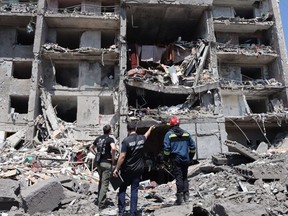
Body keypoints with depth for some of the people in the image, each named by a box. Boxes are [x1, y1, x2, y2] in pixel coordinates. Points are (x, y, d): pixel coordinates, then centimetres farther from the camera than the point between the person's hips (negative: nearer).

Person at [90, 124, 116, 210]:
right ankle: (101, 204, -1)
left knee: (101, 181, 22)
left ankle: (99, 199, 33)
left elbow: (91, 148, 21)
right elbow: (113, 148, -28)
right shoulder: (110, 139, -11)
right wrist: (113, 159, -15)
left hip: (99, 162, 7)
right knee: (105, 183, -1)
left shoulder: (98, 138, 10)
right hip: (106, 163, -7)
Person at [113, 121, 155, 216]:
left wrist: (116, 169, -11)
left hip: (127, 170, -3)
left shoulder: (126, 140, -16)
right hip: (138, 169, 4)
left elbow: (122, 157, -19)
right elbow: (146, 135, 24)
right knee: (134, 190, 7)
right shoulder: (141, 138, -1)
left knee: (122, 189, 11)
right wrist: (150, 128, 45)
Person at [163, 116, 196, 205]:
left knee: (178, 177, -3)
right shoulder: (186, 133, 8)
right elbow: (193, 146, 11)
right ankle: (186, 196, 13)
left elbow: (166, 148, -10)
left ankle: (180, 197, -3)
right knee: (185, 177, 15)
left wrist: (166, 158, 2)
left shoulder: (169, 134, -4)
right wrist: (190, 157, 22)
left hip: (175, 159, -4)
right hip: (185, 159, 4)